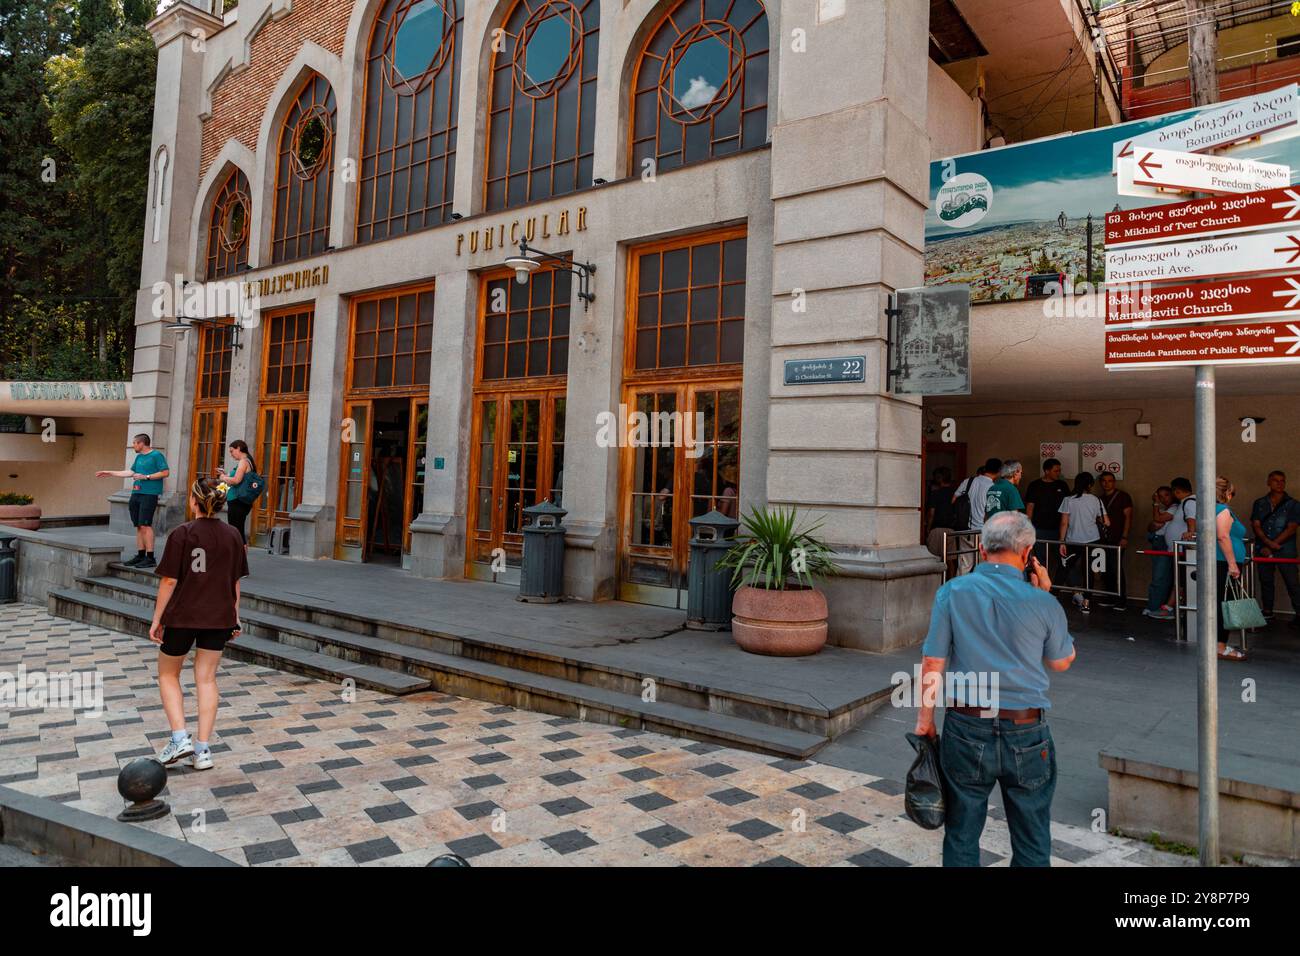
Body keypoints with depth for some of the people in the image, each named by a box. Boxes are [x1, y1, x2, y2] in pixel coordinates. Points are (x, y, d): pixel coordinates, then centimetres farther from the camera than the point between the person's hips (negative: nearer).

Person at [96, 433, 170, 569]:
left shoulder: (157, 455, -6)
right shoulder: (139, 457, 19)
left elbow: (165, 472, -13)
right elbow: (130, 472, 27)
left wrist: (146, 477, -14)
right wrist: (110, 474, 30)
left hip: (149, 494, -8)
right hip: (136, 493, 8)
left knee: (145, 525, -12)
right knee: (139, 526, 8)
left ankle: (150, 558, -10)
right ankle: (140, 555, 14)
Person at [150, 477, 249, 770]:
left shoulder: (182, 534, -11)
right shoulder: (233, 536, 1)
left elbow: (169, 581, -10)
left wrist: (157, 619, -1)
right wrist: (234, 616, 16)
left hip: (181, 616, -3)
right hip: (219, 617, 3)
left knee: (168, 674, 17)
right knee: (206, 679, 10)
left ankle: (180, 738, 6)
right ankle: (203, 750, 11)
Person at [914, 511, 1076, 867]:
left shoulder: (952, 592, -8)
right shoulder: (1042, 603, -10)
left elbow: (932, 664, -7)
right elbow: (1062, 662, 8)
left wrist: (924, 718, 5)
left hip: (966, 728, 0)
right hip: (1026, 732, 0)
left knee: (961, 837, 15)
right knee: (1032, 842, 18)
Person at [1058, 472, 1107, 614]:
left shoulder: (1069, 500, -6)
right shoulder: (1095, 500, -2)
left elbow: (1064, 523, -7)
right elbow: (1106, 522, -3)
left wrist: (1061, 542, -2)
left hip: (1073, 541, -2)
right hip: (1091, 540, 2)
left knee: (1070, 568, 13)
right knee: (1088, 570, 10)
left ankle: (1077, 593, -6)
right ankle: (1086, 602, 10)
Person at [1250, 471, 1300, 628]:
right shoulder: (1259, 504, 11)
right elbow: (1256, 525, 3)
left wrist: (1272, 546, -10)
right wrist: (1268, 542, -14)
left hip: (1285, 550, -3)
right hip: (1263, 549, 3)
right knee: (1265, 581, 10)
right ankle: (1267, 611, 20)